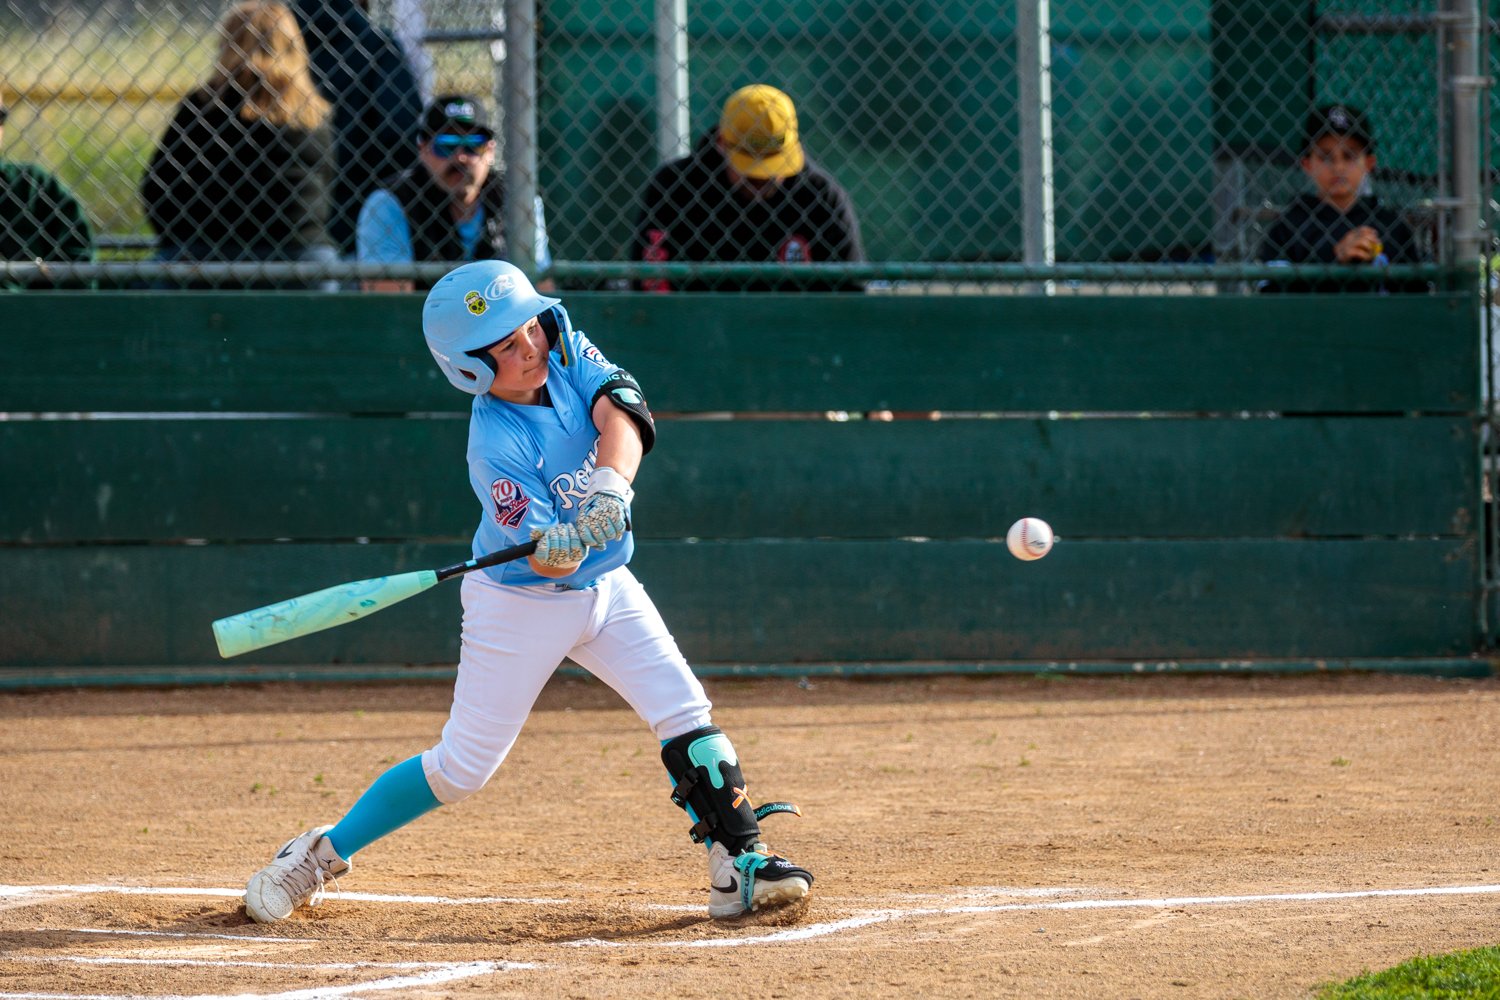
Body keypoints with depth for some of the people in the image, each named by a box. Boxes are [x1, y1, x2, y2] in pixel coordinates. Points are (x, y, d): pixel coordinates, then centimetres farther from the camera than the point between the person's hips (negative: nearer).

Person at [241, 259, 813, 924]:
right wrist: (565, 545, -52)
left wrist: (611, 488, -43)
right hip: (520, 602, -5)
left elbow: (622, 412, -25)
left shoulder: (566, 350, -11)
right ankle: (322, 852, 14)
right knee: (461, 768, -1)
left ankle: (739, 867, -5)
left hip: (605, 589, 5)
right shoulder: (496, 447, -26)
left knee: (686, 715, -9)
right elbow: (540, 562, -29)